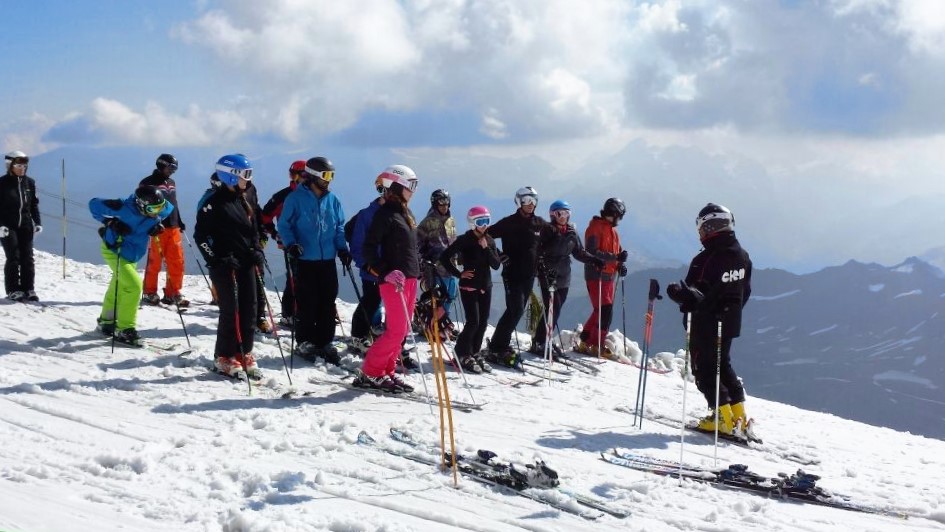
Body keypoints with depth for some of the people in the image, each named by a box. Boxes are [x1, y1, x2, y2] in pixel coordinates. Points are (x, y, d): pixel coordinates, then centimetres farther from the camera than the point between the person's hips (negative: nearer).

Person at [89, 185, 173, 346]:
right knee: (134, 285, -19)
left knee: (119, 287, 23)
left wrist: (158, 223, -9)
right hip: (114, 251, -8)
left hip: (131, 254, 8)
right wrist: (111, 222, -31)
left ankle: (106, 322, 44)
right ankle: (125, 329, -8)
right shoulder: (123, 209, -34)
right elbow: (94, 204, -23)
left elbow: (169, 208, 7)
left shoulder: (157, 210, -18)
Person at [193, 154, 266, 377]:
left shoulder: (244, 200, 14)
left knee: (249, 309, 5)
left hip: (246, 263, 7)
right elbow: (200, 235, -8)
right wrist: (216, 259, -13)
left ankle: (244, 354, 14)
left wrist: (257, 251, 5)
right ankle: (224, 357, 7)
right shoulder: (214, 201, -8)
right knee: (230, 311, -5)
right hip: (224, 265, -7)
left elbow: (254, 230, 22)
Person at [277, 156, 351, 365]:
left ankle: (324, 342, 16)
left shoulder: (332, 199, 8)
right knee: (307, 303, -1)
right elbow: (284, 224, -3)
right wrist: (290, 244, -17)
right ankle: (305, 342, 11)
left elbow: (340, 226, 15)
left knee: (328, 303, 7)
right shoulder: (296, 198, -6)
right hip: (305, 260, -4)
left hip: (328, 260, 5)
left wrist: (342, 248, 3)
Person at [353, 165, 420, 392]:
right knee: (396, 330, -11)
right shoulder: (386, 213, -10)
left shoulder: (406, 214, 16)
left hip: (410, 278, 9)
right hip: (393, 279, -9)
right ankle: (369, 373, -2)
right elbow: (368, 249, -14)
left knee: (403, 329, 9)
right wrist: (385, 272, -23)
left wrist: (420, 270, 17)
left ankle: (386, 372, 16)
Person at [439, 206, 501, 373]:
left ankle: (475, 353, 21)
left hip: (486, 286, 6)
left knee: (483, 323, 7)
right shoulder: (464, 240, -9)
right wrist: (458, 274, -10)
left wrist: (486, 248, -12)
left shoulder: (490, 241, 7)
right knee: (473, 322, -10)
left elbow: (496, 265, 0)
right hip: (469, 286, -6)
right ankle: (463, 355, 3)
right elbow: (444, 257, -9)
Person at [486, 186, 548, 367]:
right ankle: (498, 348, -7)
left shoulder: (539, 223, 8)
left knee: (516, 311, 10)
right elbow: (487, 235, -8)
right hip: (512, 274, -6)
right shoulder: (509, 223, -7)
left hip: (529, 275, 6)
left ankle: (500, 344, 20)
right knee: (516, 310, -13)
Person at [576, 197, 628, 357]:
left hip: (609, 277, 9)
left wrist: (621, 265, 1)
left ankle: (585, 343, 19)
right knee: (605, 311, -12)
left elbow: (618, 251, 22)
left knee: (601, 312, 12)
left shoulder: (612, 230, 18)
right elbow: (592, 252, -20)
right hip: (596, 276, -9)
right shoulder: (595, 228, -10)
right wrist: (615, 257, -26)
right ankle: (597, 346, -5)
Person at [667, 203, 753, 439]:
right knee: (723, 365, 20)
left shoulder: (706, 259, -21)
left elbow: (698, 295, -24)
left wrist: (679, 292, -34)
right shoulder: (742, 256, 4)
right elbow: (745, 291, 12)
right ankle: (739, 417, 18)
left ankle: (724, 420, 0)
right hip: (730, 322, 8)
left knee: (704, 369, 4)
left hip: (706, 324, -8)